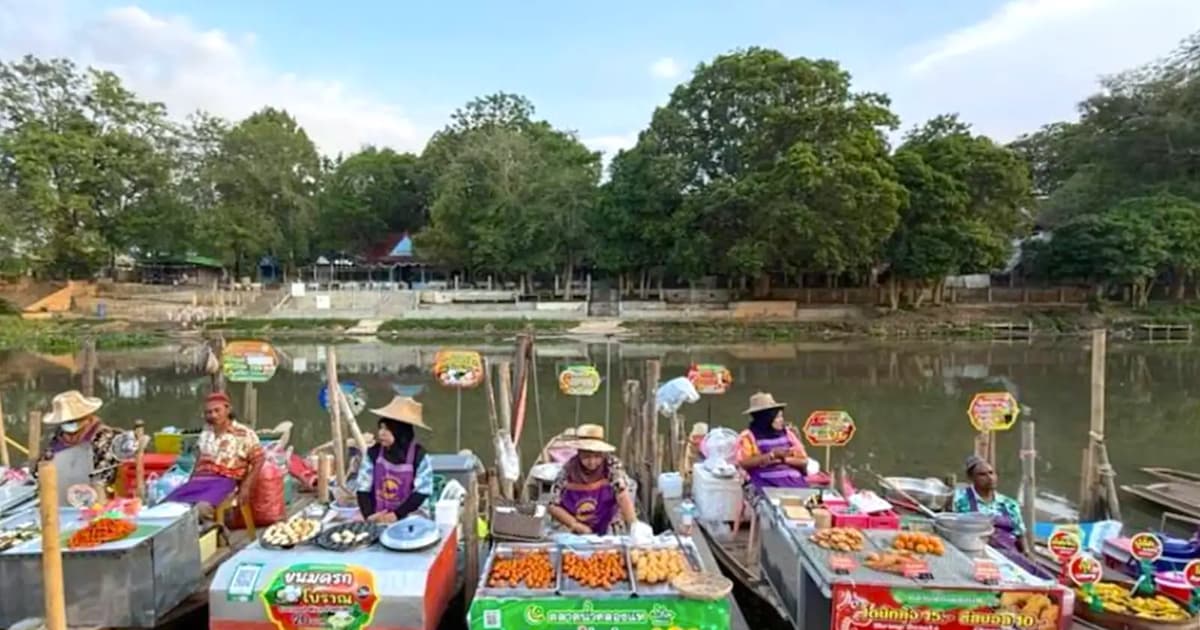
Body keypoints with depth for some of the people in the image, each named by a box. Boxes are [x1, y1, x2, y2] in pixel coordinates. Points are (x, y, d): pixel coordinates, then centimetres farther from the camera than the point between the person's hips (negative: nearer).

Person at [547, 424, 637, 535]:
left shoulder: (612, 465, -13)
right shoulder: (568, 470, -9)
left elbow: (623, 496, -21)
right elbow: (554, 506, -3)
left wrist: (634, 526, -34)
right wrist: (575, 524, -14)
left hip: (607, 533, -1)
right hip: (575, 535, 1)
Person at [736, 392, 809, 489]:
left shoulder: (787, 433, 15)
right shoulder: (748, 436, 2)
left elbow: (804, 461, 12)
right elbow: (744, 463, -12)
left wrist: (785, 458, -6)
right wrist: (772, 455, -13)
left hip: (794, 481, 4)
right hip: (766, 484, -4)